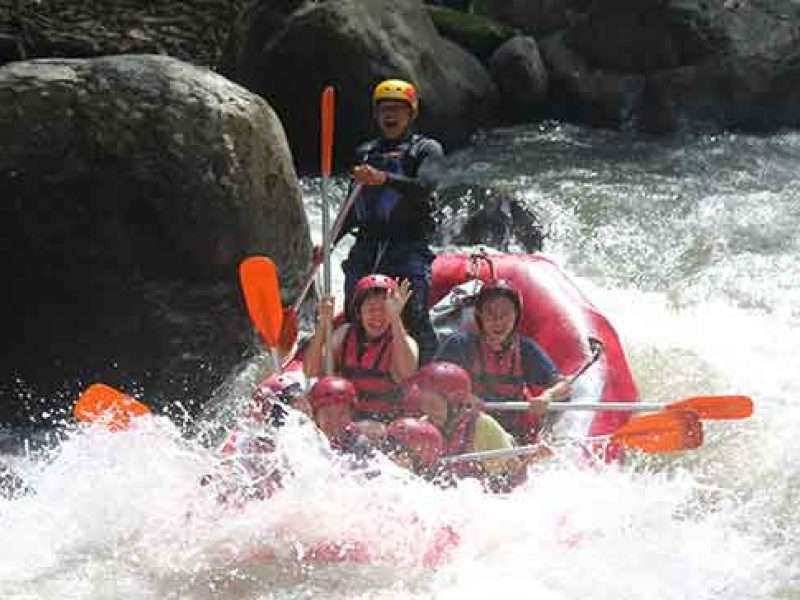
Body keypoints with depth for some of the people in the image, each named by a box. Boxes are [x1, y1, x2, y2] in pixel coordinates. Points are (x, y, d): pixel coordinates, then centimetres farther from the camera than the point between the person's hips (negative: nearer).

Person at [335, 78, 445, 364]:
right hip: (366, 247, 5)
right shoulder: (365, 152, 21)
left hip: (408, 247, -5)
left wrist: (384, 179, -30)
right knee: (355, 319, -1)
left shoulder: (426, 149, 6)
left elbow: (425, 188, -15)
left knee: (414, 319, -15)